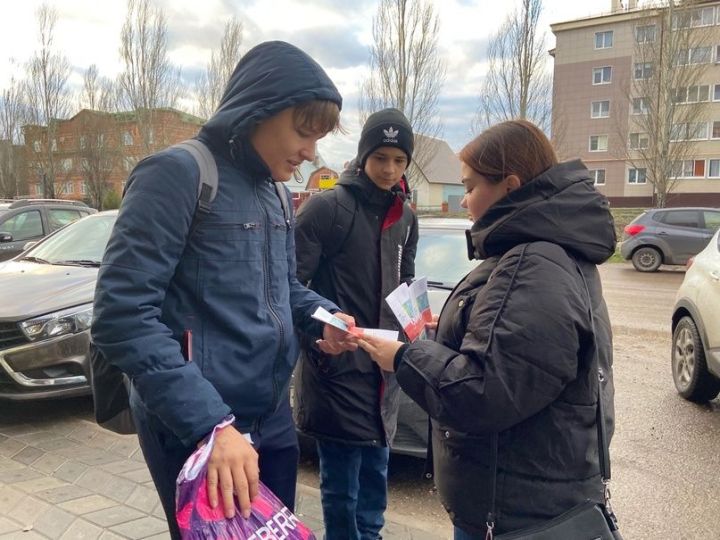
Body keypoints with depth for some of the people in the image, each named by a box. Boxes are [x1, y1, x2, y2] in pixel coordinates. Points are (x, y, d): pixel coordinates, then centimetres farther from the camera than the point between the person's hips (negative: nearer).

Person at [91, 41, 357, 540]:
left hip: (272, 420, 8)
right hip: (194, 430, -7)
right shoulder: (178, 173, -15)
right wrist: (208, 422, -28)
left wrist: (323, 318, -1)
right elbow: (122, 315, -22)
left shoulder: (276, 191, 10)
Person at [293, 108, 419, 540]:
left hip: (384, 365, 6)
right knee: (342, 482, 1)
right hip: (337, 365, -6)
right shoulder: (326, 207, -9)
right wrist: (319, 337, -20)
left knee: (375, 472, 18)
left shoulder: (406, 218, 12)